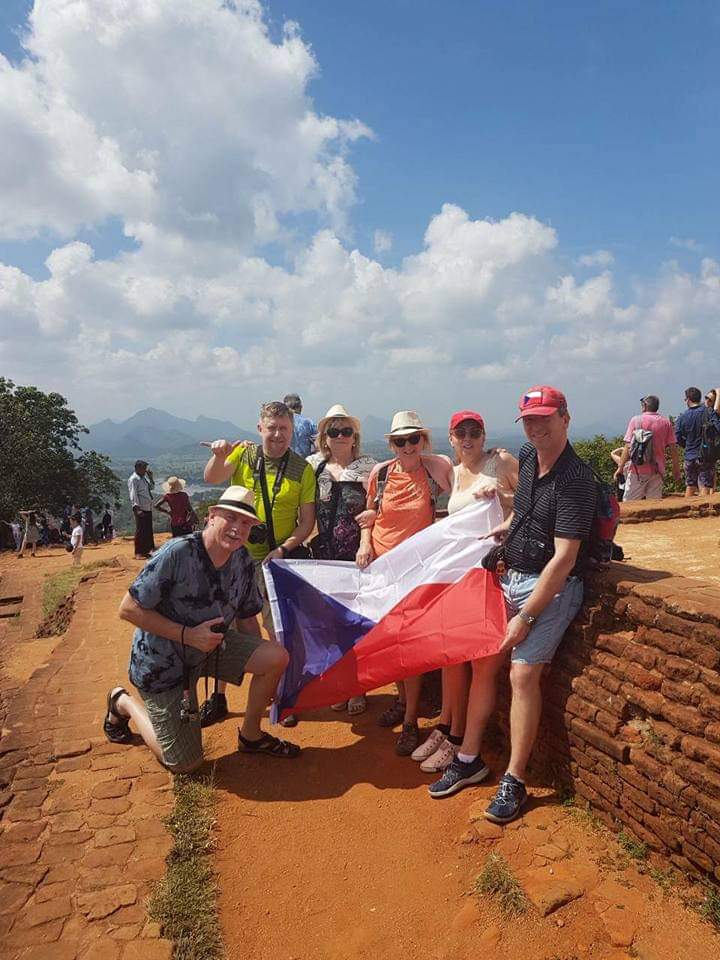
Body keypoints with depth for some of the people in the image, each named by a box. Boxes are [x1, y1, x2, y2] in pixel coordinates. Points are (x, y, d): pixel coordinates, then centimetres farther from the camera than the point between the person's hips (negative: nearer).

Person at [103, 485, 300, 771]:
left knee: (277, 656, -17)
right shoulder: (177, 553, -27)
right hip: (161, 660, -5)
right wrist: (188, 635, -28)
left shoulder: (243, 561, -7)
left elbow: (246, 617, 5)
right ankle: (123, 702, 26)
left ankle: (251, 736, 8)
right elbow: (128, 609, -24)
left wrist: (262, 663, 4)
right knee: (185, 763, 3)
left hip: (210, 645, 6)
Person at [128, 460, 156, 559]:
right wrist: (137, 508, -25)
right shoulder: (133, 479, -12)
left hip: (148, 508, 8)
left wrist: (150, 477, 8)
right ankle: (138, 553, 3)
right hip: (141, 509, -8)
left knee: (148, 529, 14)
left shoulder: (144, 477, 13)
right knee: (140, 530, -4)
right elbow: (133, 495, -17)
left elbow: (151, 487, 22)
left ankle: (148, 549, 25)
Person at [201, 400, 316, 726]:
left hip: (277, 559, -1)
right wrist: (219, 456, -36)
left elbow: (307, 521, -3)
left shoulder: (302, 469, -3)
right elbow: (212, 478, -16)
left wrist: (284, 548, -16)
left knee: (279, 629, 7)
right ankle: (218, 697, 25)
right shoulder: (243, 454, 0)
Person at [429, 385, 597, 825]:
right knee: (483, 664, 7)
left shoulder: (575, 479, -20)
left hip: (552, 587, -8)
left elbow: (564, 559, -23)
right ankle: (470, 760, 21)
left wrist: (526, 616, -23)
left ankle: (514, 781, 3)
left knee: (523, 673, -13)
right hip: (512, 577, 8)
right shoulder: (527, 457, 4)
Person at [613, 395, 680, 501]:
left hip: (637, 469, -3)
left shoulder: (635, 420, -1)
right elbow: (673, 448, 4)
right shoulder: (666, 422, 6)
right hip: (657, 471, 3)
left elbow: (628, 447, -7)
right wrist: (676, 470, 11)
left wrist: (620, 468, -4)